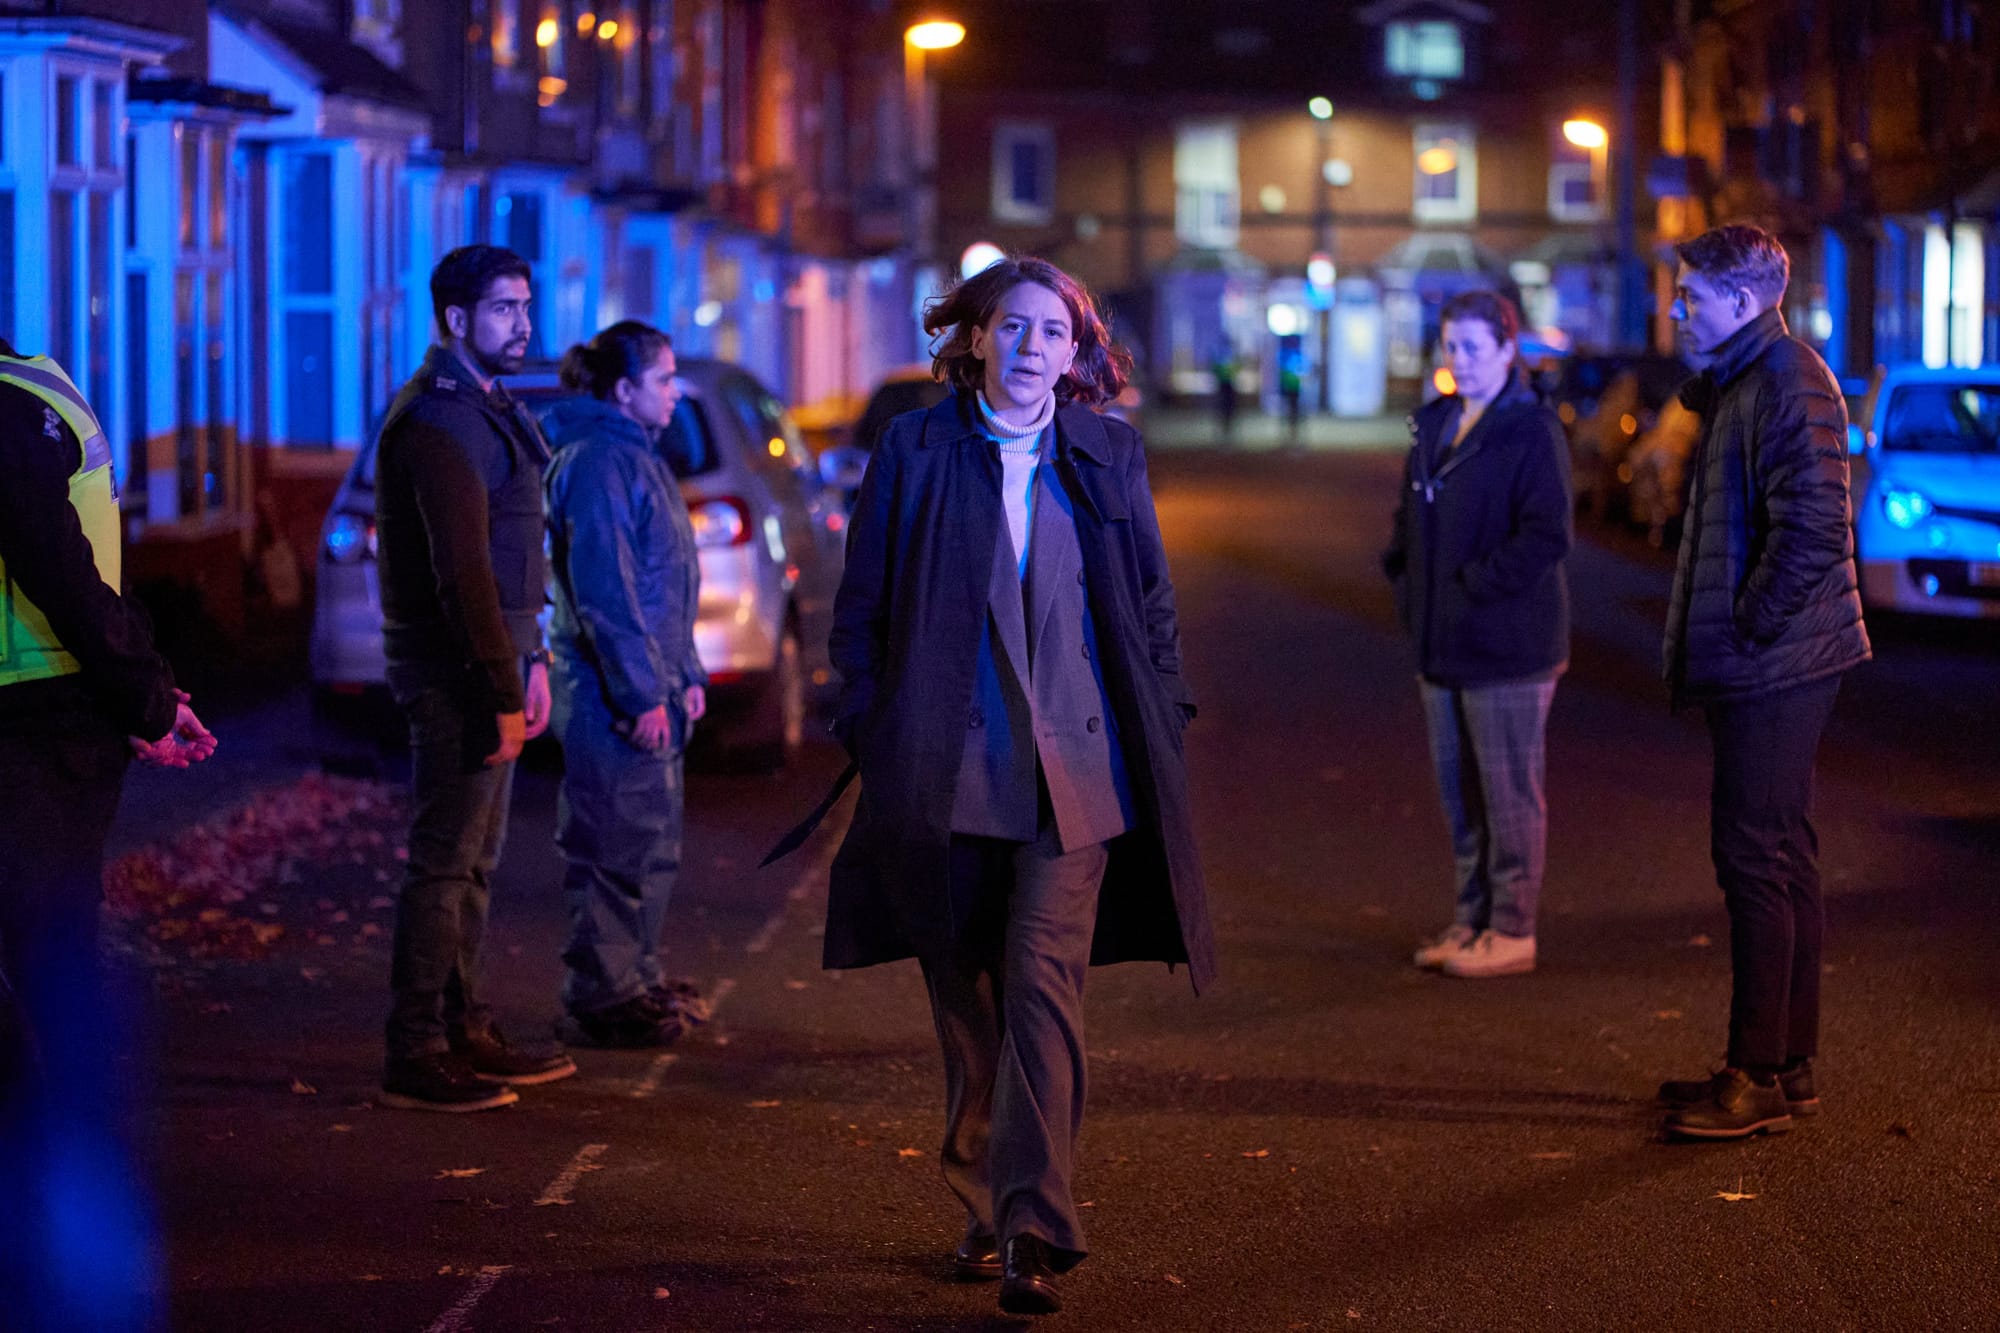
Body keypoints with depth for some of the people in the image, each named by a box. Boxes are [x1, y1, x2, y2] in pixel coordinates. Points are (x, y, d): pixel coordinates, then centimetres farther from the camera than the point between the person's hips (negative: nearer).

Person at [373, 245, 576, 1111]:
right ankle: (415, 1059, -5)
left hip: (486, 663, 10)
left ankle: (464, 1036, 22)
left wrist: (530, 660, 15)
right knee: (445, 861, -8)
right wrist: (503, 695, -22)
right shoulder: (438, 421, -16)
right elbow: (462, 569, -21)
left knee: (473, 859, 14)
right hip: (454, 674, -10)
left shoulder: (485, 411, 17)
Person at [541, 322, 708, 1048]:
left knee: (652, 838, 17)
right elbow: (604, 592, -21)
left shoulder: (636, 456, 17)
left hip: (648, 684, 10)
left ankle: (635, 977, 27)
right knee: (620, 844, -5)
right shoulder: (598, 462, -16)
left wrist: (685, 674, 19)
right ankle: (604, 995, 2)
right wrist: (641, 694, -22)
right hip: (613, 690, -10)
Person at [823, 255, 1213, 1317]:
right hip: (945, 775, 1)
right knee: (965, 1000, 9)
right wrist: (872, 735, 0)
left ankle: (1034, 1229, -14)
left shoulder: (1108, 457, 8)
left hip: (1073, 770, -1)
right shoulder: (914, 452, 3)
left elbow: (1152, 605, 14)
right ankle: (982, 1212, 24)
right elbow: (861, 610, 6)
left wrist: (1158, 725, 7)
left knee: (1043, 987, -12)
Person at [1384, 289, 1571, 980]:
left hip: (1507, 647, -8)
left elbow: (1547, 536, -19)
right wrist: (1406, 581, 7)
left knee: (1509, 793, 0)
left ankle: (1512, 931, 7)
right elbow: (1409, 520, 22)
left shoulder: (1532, 431, -11)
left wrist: (1474, 587, -19)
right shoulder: (1434, 426, 13)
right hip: (1442, 645, 8)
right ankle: (1472, 919, 24)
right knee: (1459, 791, 14)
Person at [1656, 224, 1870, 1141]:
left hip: (1775, 667, -11)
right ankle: (1790, 1062, 21)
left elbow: (1813, 530, -24)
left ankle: (1759, 1079, -4)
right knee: (1782, 858, 14)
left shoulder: (1789, 384, -16)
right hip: (1764, 669, 11)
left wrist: (1750, 628, -18)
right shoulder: (1743, 384, 17)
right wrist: (1720, 635, 14)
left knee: (1755, 858, -8)